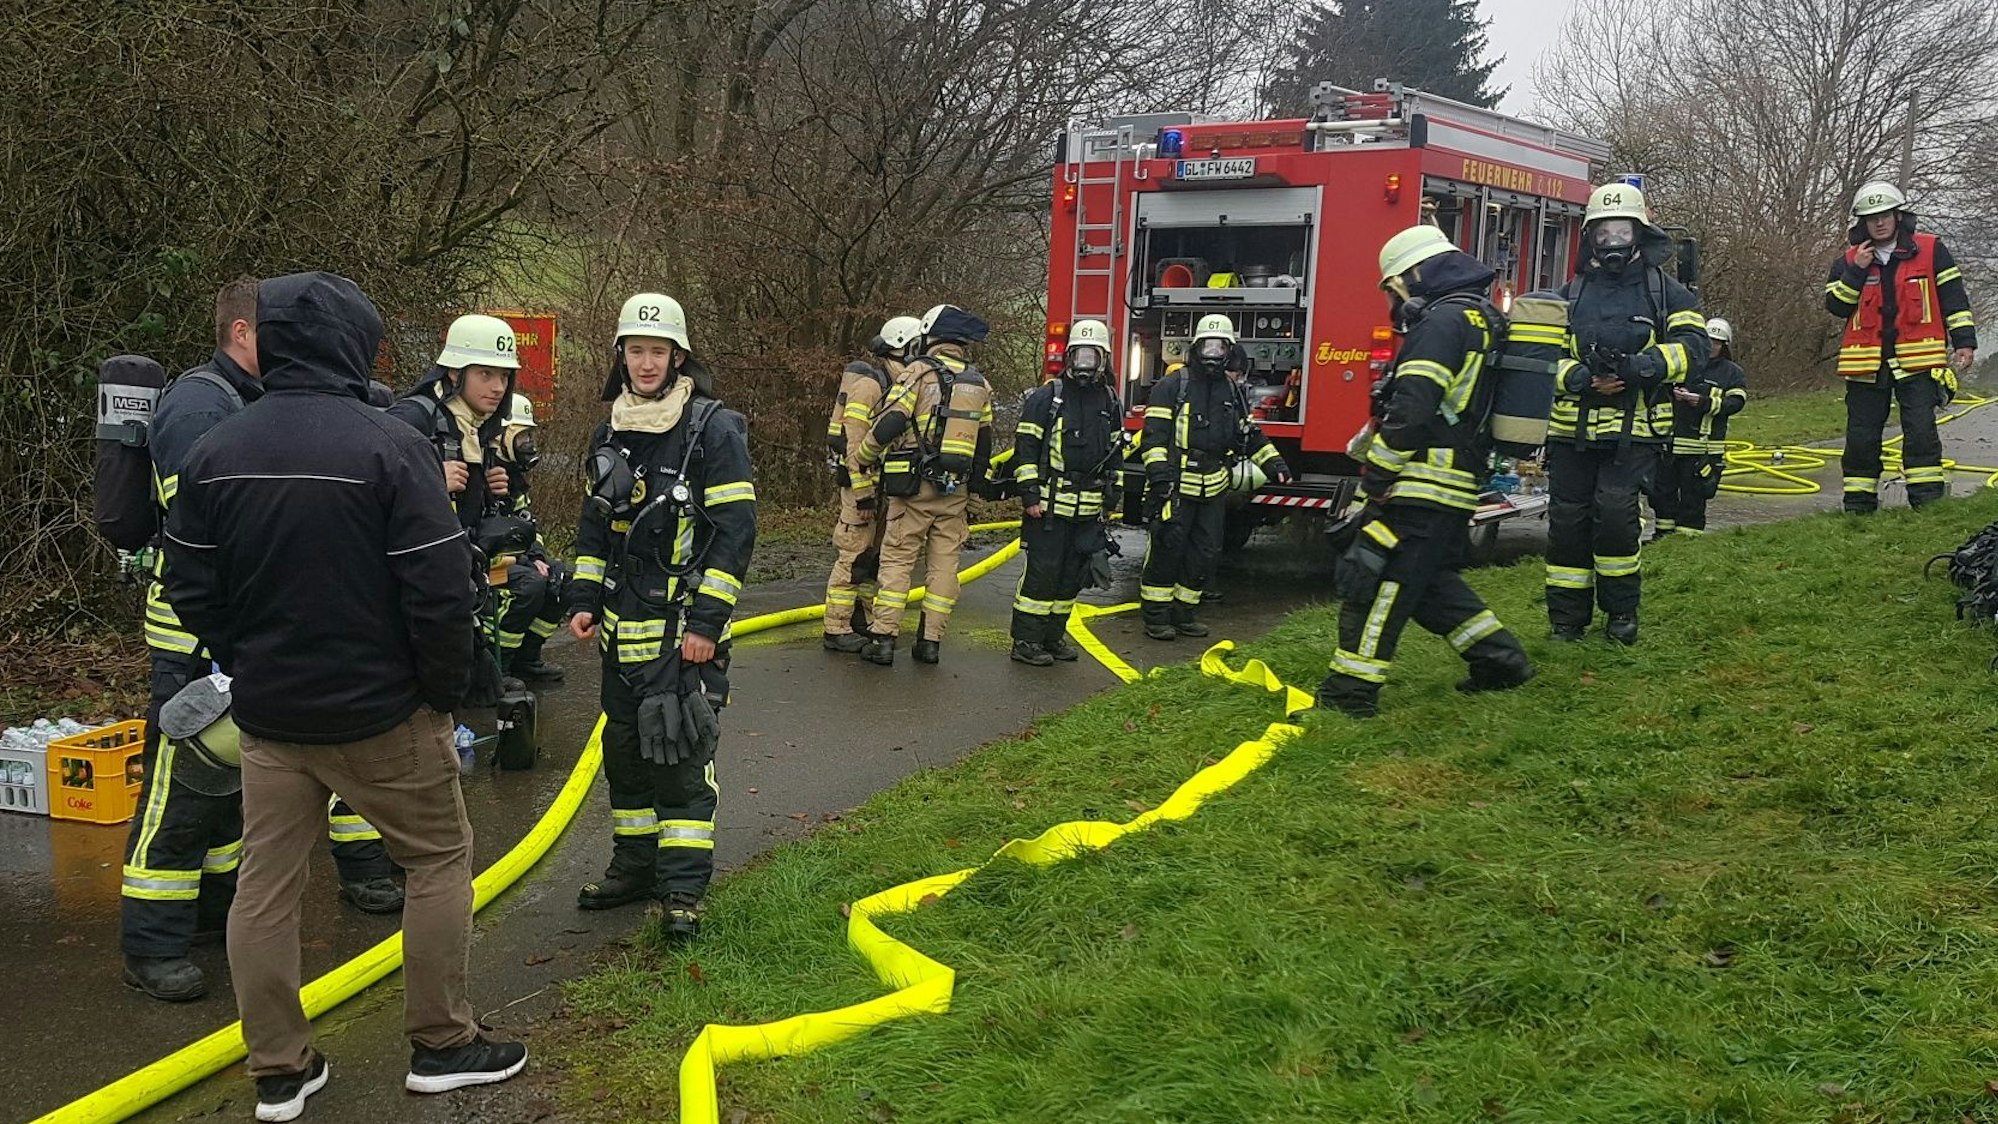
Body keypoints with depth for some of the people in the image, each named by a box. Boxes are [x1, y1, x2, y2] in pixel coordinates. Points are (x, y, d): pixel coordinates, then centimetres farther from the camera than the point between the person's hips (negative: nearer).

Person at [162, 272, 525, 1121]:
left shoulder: (215, 453, 0)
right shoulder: (386, 446, -18)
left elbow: (191, 588, 6)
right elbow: (440, 589, -19)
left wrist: (251, 665, 16)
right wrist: (446, 690, -5)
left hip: (267, 710, 5)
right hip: (377, 711, -5)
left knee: (266, 884, 12)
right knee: (440, 860, 12)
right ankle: (442, 1045, 18)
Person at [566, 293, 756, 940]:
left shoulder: (714, 429, -10)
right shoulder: (611, 434, 11)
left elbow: (735, 530, -13)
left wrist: (706, 622, -16)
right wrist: (584, 600, 11)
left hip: (685, 628, -7)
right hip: (623, 625, 7)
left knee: (681, 753, -5)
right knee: (625, 747, 14)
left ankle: (683, 890, 3)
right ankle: (634, 866, 28)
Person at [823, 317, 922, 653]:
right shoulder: (868, 384, -15)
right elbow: (856, 442, -20)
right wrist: (863, 495, -21)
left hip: (885, 484, 9)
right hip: (862, 483, -9)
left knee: (874, 555, 15)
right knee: (853, 555, -7)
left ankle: (863, 621, 25)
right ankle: (837, 629, -2)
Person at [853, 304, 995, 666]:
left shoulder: (919, 372, -6)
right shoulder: (979, 385, 11)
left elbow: (888, 425, -13)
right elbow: (983, 445, 16)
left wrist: (864, 457, 3)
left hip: (915, 486, -4)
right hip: (956, 491, 5)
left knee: (897, 560, 0)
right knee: (944, 563, 8)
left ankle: (883, 638, -3)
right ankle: (931, 641, 10)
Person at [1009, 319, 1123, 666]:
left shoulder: (1109, 402, 12)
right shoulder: (1046, 396, -5)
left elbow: (1115, 453, 19)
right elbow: (1026, 447, -7)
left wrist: (1111, 499, 16)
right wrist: (1030, 495, -12)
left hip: (1089, 510, 6)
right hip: (1050, 505, -5)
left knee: (1073, 575, 10)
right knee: (1042, 572, -6)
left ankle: (1054, 634, 21)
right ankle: (1025, 640, 1)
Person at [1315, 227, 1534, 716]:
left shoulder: (1443, 320, -13)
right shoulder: (1483, 319, 20)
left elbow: (1412, 409, -21)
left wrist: (1377, 474, -17)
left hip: (1422, 485, -10)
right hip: (1456, 486, 10)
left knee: (1374, 578, -6)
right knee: (1431, 580, 20)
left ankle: (1351, 686, -4)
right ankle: (1500, 659, 22)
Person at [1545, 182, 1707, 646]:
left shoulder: (1665, 290, 8)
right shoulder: (1572, 293, 14)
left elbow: (1692, 345, -3)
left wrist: (1641, 366, -18)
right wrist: (1582, 378, -12)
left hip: (1633, 431, -3)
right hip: (1573, 428, 3)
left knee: (1615, 508, -18)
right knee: (1567, 518, 1)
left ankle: (1622, 608, 1)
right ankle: (1568, 617, 13)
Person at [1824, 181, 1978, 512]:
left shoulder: (1930, 250, 5)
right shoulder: (1849, 260, 10)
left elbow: (1954, 297, 5)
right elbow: (1835, 306, 2)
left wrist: (1964, 341, -1)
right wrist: (1857, 271, -9)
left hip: (1916, 360, -2)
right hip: (1866, 364, 2)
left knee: (1921, 431, -11)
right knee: (1861, 436, 4)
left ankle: (1929, 502, -6)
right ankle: (1859, 506, 12)